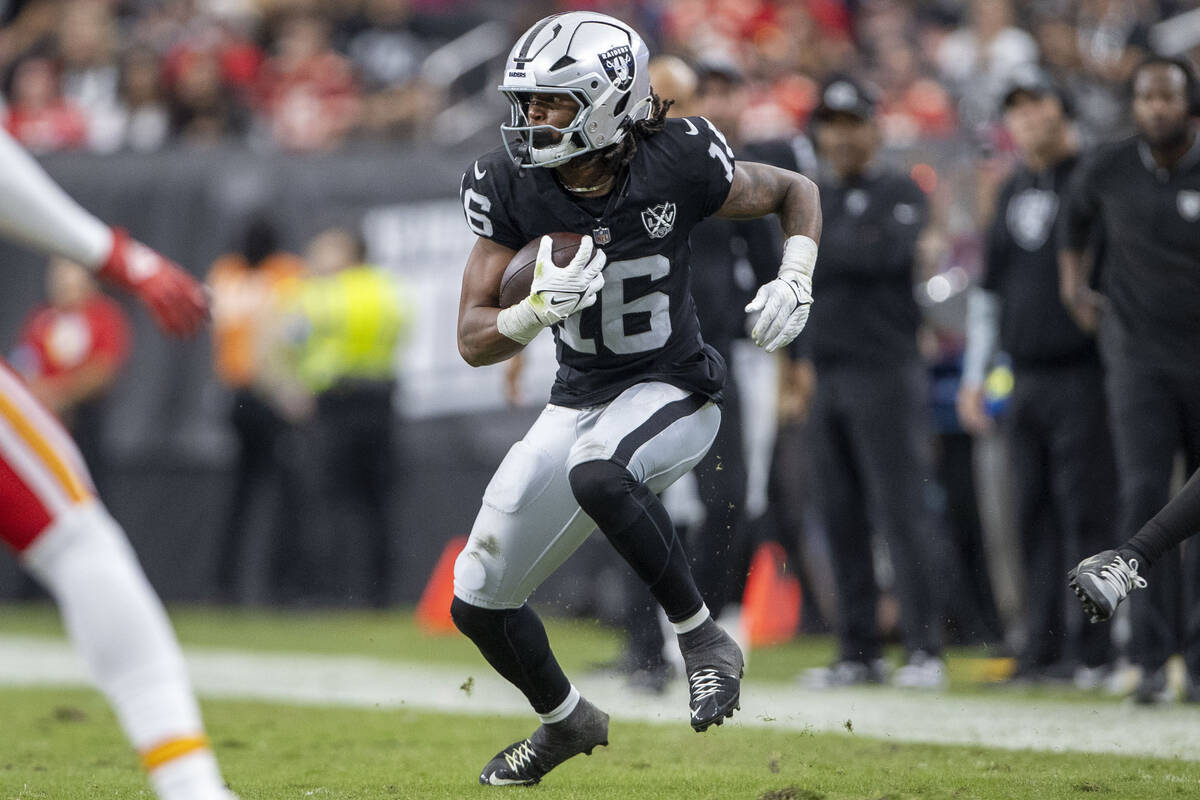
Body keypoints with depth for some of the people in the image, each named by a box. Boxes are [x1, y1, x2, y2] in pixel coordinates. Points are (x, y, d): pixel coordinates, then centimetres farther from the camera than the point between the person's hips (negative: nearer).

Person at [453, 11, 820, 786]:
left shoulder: (678, 161, -21)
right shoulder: (510, 184, -14)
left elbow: (795, 192, 0)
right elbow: (474, 340, -13)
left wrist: (795, 284, -17)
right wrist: (540, 309, -33)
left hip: (673, 392, -5)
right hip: (580, 401, 5)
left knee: (597, 472, -40)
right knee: (479, 604, 7)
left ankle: (705, 640, -21)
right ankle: (567, 721, 37)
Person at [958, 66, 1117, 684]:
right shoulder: (1013, 192, 18)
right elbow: (989, 288, 23)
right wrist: (973, 377, 18)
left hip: (1082, 373, -7)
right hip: (1025, 379, 7)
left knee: (1086, 511, -9)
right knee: (1034, 517, 6)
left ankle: (1091, 650, -8)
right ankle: (1043, 645, 9)